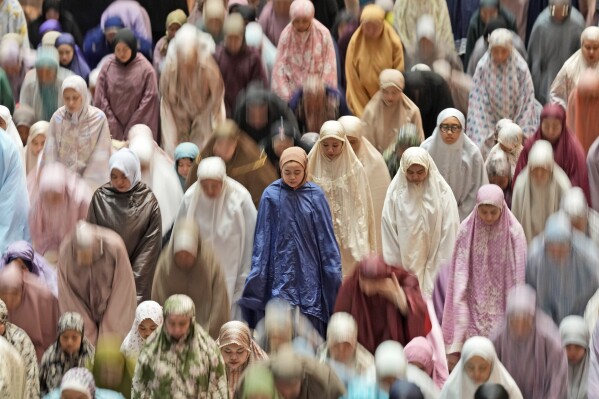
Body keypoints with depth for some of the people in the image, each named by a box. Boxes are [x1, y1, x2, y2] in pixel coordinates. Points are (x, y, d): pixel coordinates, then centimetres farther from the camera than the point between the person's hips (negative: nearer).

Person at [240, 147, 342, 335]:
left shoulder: (316, 195, 1)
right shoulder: (271, 195, -2)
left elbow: (326, 238, 4)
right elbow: (262, 239, 0)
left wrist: (334, 274, 1)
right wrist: (257, 275, -3)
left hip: (308, 272, 1)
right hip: (281, 270, -1)